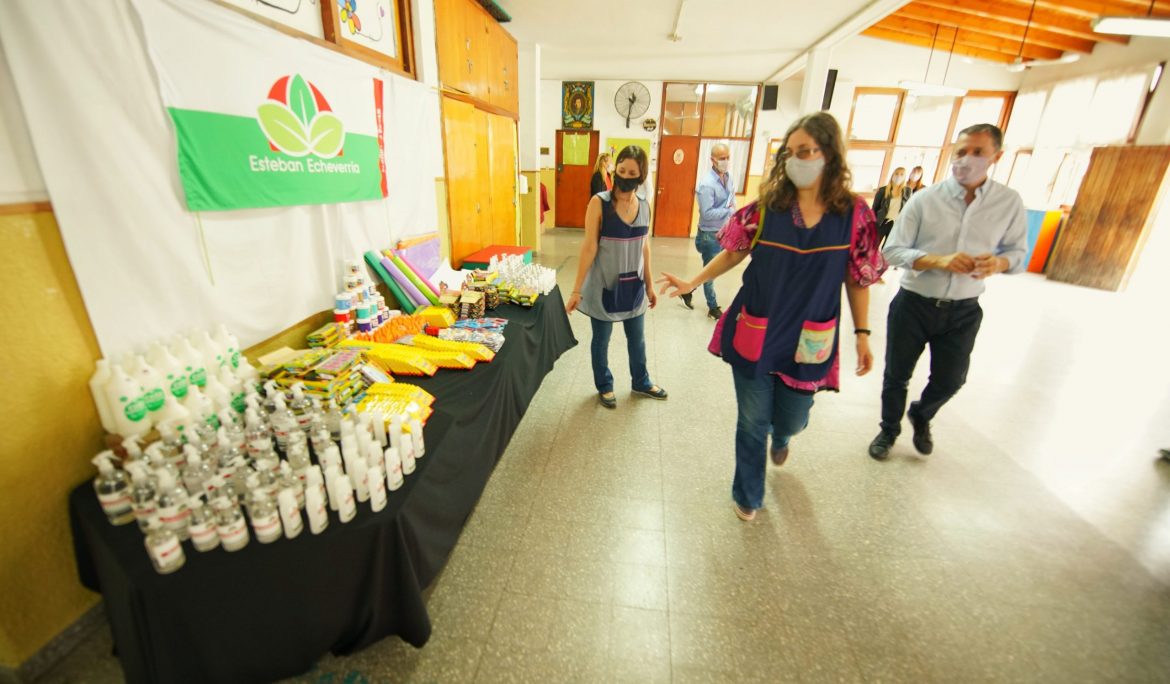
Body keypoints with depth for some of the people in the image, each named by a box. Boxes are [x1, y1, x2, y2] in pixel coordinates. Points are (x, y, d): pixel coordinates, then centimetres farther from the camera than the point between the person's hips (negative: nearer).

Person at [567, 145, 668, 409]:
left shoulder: (644, 206, 1)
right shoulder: (599, 202, -14)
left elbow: (644, 247, 9)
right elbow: (589, 247, -15)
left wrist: (649, 284, 12)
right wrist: (577, 290, -15)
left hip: (633, 284, 5)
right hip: (604, 284, -4)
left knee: (637, 339, 18)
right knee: (601, 340, 11)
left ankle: (641, 382, 40)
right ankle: (604, 386, 34)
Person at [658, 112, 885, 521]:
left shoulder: (854, 214, -4)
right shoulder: (766, 205, -6)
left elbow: (857, 279, 3)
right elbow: (734, 253, 3)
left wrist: (862, 333, 3)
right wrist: (693, 282, -6)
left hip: (807, 340, 1)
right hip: (755, 334, 0)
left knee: (792, 419, 16)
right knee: (752, 422, 10)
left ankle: (780, 437, 58)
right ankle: (747, 496, 35)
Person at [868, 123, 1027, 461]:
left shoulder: (1010, 202, -3)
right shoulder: (924, 199, -10)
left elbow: (1017, 252, 4)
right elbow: (892, 250, -11)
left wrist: (998, 263, -20)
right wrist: (940, 260, -26)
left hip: (963, 311, 2)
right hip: (913, 304, -2)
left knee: (950, 380, 14)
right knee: (897, 375, 12)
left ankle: (921, 415, 47)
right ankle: (889, 430, 36)